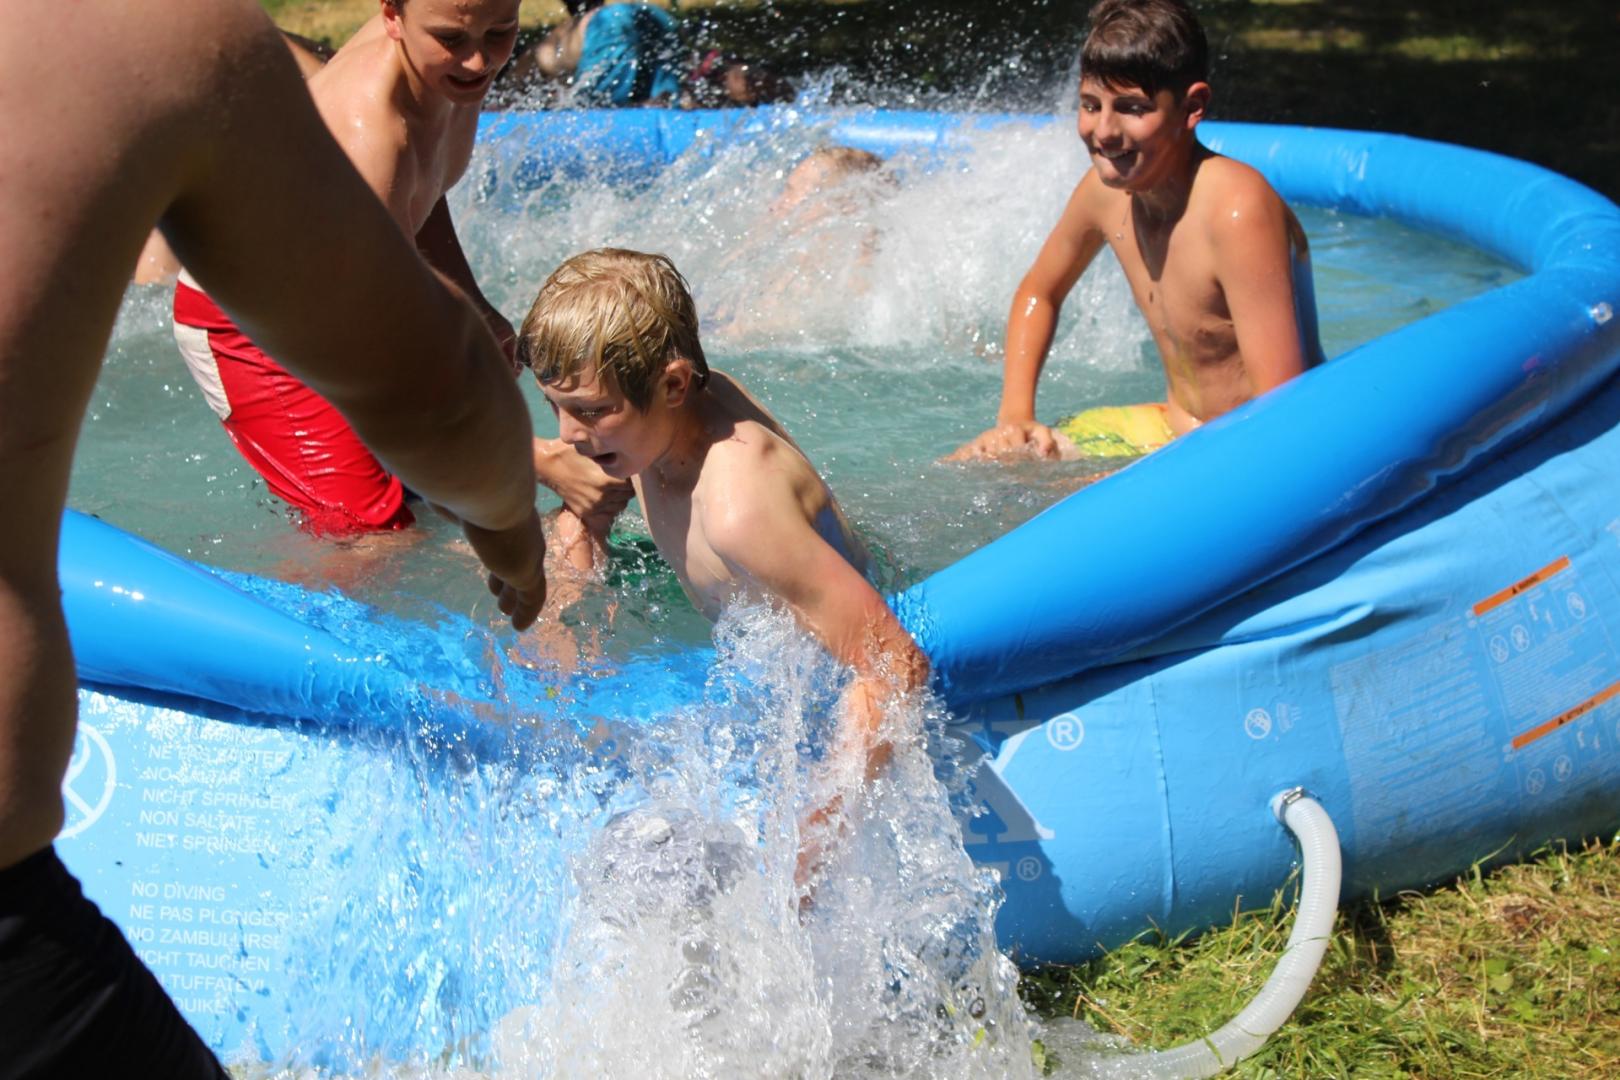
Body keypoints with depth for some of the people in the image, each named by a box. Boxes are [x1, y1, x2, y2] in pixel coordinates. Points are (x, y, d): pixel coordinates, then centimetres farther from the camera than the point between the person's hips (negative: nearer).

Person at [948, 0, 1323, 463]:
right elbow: (1037, 293, 16)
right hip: (1171, 427, 7)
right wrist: (1014, 417, 3)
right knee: (970, 465, 0)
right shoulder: (1107, 187, -4)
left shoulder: (1236, 208, -26)